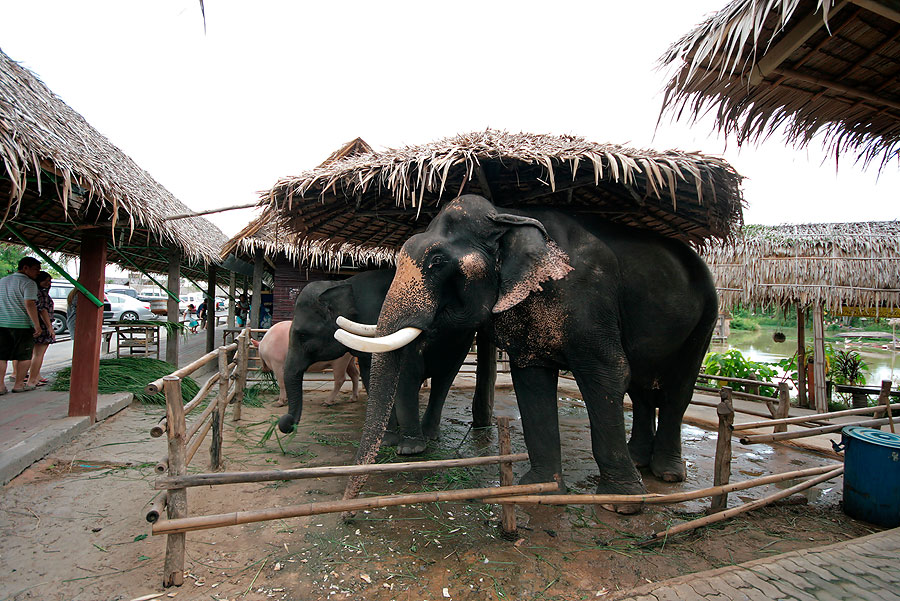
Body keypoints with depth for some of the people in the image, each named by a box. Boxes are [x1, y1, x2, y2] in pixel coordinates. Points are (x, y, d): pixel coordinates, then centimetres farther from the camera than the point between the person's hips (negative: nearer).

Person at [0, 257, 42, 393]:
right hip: (22, 325, -7)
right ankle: (18, 384, 10)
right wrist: (37, 325, -18)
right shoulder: (28, 283, -10)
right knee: (24, 356, 5)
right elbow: (29, 304, -20)